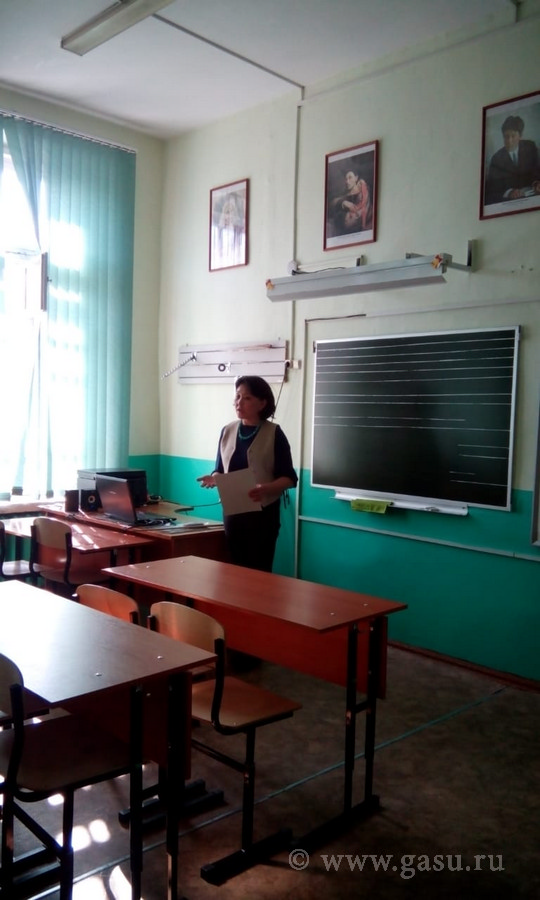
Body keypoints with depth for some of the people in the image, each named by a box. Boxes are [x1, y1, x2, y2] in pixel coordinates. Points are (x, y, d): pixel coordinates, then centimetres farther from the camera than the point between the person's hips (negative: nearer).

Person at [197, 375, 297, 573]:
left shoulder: (274, 434, -6)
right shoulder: (227, 431, 7)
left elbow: (289, 478, -7)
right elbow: (220, 470, 13)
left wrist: (266, 488, -25)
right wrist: (214, 478, -10)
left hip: (262, 513, -4)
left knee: (259, 570, 0)